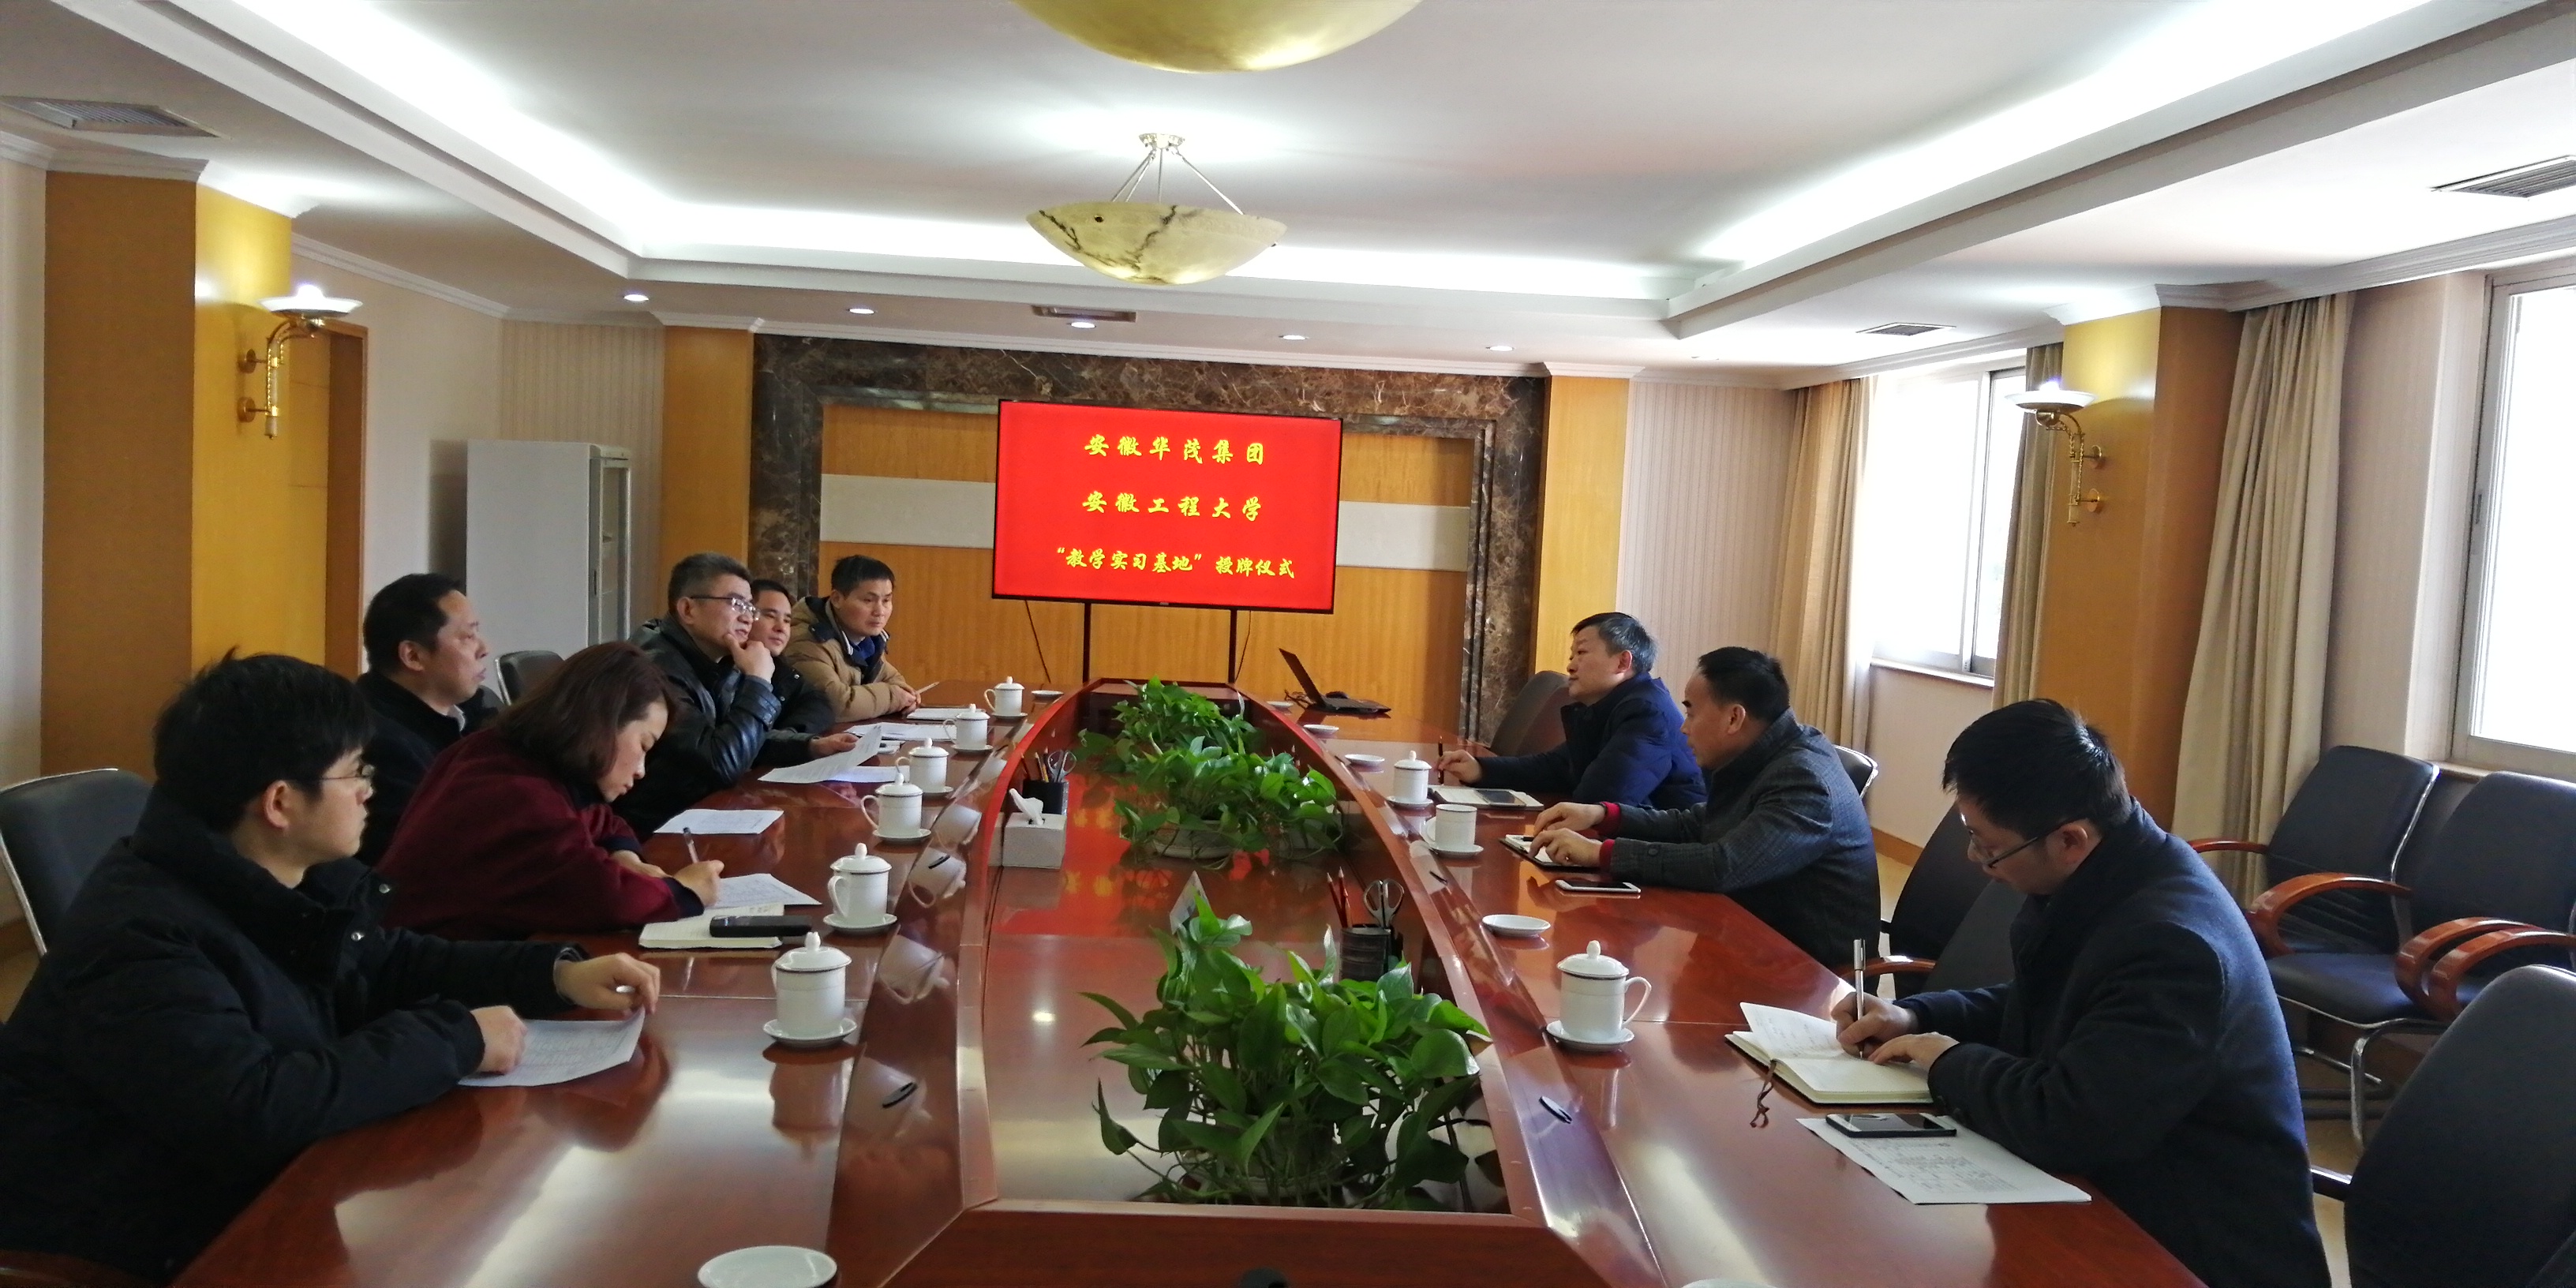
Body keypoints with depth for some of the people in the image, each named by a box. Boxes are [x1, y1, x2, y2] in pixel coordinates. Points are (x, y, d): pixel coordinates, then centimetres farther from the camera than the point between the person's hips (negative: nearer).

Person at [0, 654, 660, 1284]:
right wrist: (456, 1040, -27)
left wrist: (555, 972, 3)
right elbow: (256, 1110, -36)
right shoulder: (142, 939, -25)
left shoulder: (292, 885, 2)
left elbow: (395, 964, 17)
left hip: (257, 1192, 8)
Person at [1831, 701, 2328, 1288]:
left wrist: (1949, 1061, -16)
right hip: (2121, 1203, 8)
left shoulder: (2170, 942, -30)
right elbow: (2039, 1009, 17)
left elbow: (2066, 1124, -33)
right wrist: (1917, 1017, 3)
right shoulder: (2097, 881, 0)